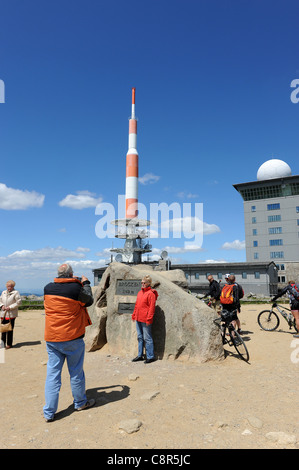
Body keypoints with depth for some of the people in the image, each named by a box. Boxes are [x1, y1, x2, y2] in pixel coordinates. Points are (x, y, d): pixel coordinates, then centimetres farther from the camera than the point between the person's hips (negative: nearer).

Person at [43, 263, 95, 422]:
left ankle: (49, 412, 16)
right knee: (76, 372, 13)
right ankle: (80, 403, 31)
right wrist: (85, 284, 13)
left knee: (52, 373, 11)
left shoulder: (48, 288, -2)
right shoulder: (76, 288, -16)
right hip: (72, 338, -3)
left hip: (52, 338, 4)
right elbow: (89, 301, 1)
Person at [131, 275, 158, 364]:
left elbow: (152, 307, -15)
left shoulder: (151, 293, -11)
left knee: (147, 338, -1)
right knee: (140, 337, 15)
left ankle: (150, 356, 10)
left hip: (145, 320, -8)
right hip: (138, 319, 8)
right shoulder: (140, 292, 14)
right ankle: (140, 355, 25)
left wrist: (149, 318, -18)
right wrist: (134, 315, 17)